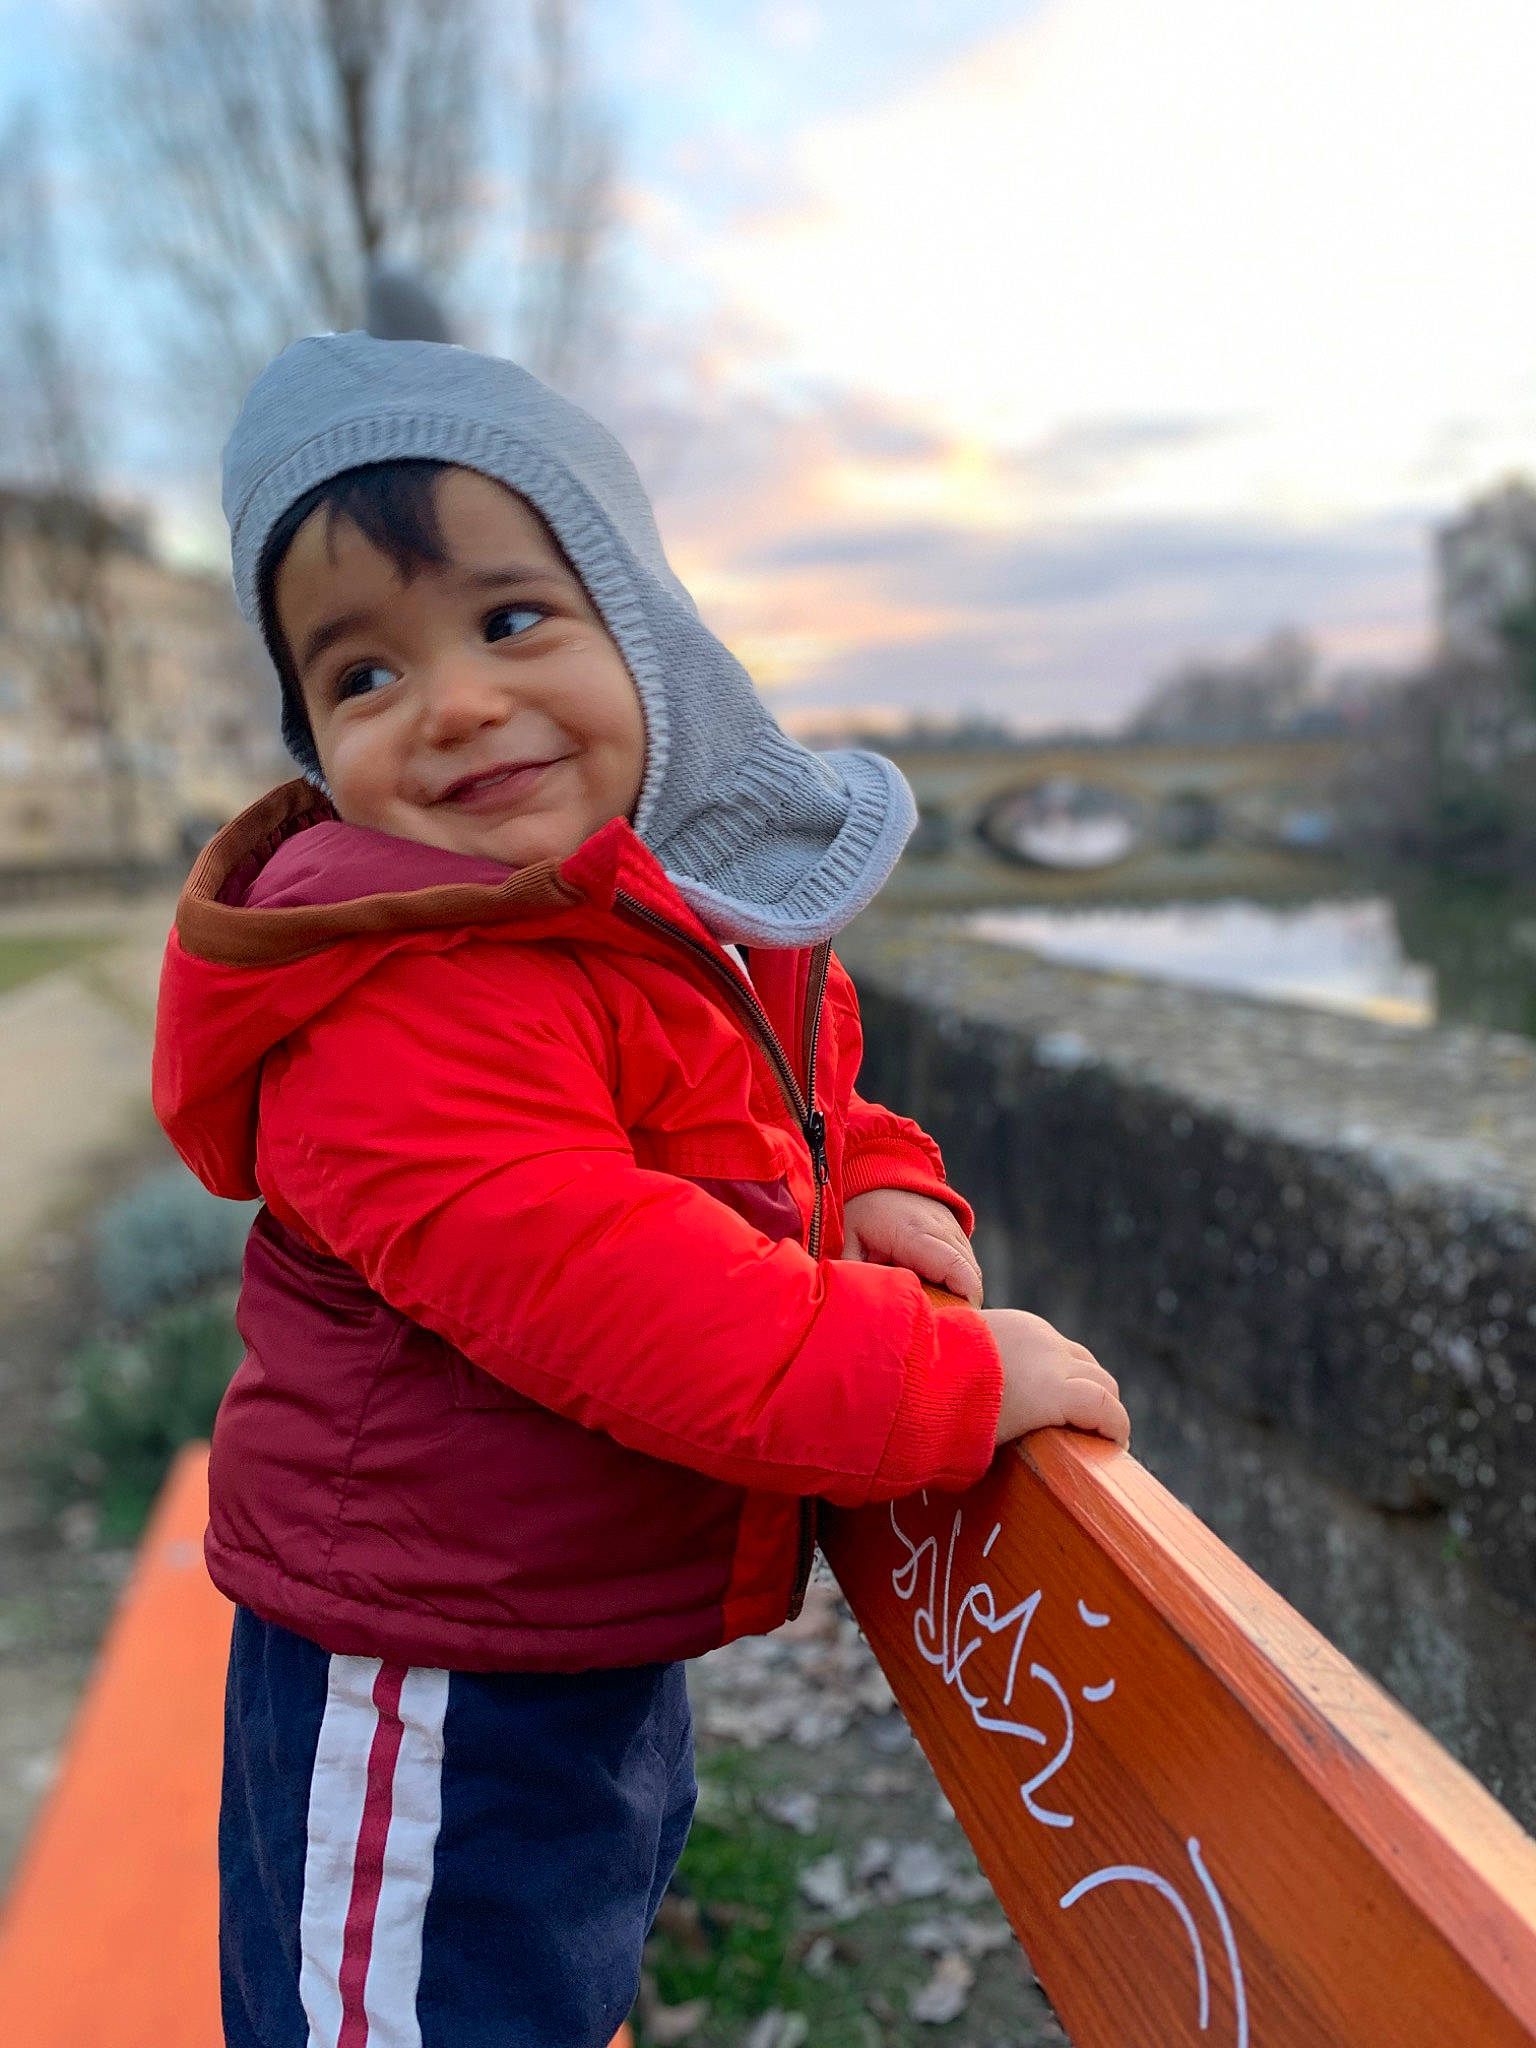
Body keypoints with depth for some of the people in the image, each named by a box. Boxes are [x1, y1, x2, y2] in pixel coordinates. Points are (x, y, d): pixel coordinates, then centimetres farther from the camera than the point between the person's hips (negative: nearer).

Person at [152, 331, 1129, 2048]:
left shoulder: (735, 907, 2)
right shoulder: (408, 999, -28)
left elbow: (802, 1104, 17)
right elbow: (577, 1273, -36)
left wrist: (882, 1189, -5)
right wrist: (942, 1382, -31)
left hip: (614, 1641, 8)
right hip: (431, 1699, -8)